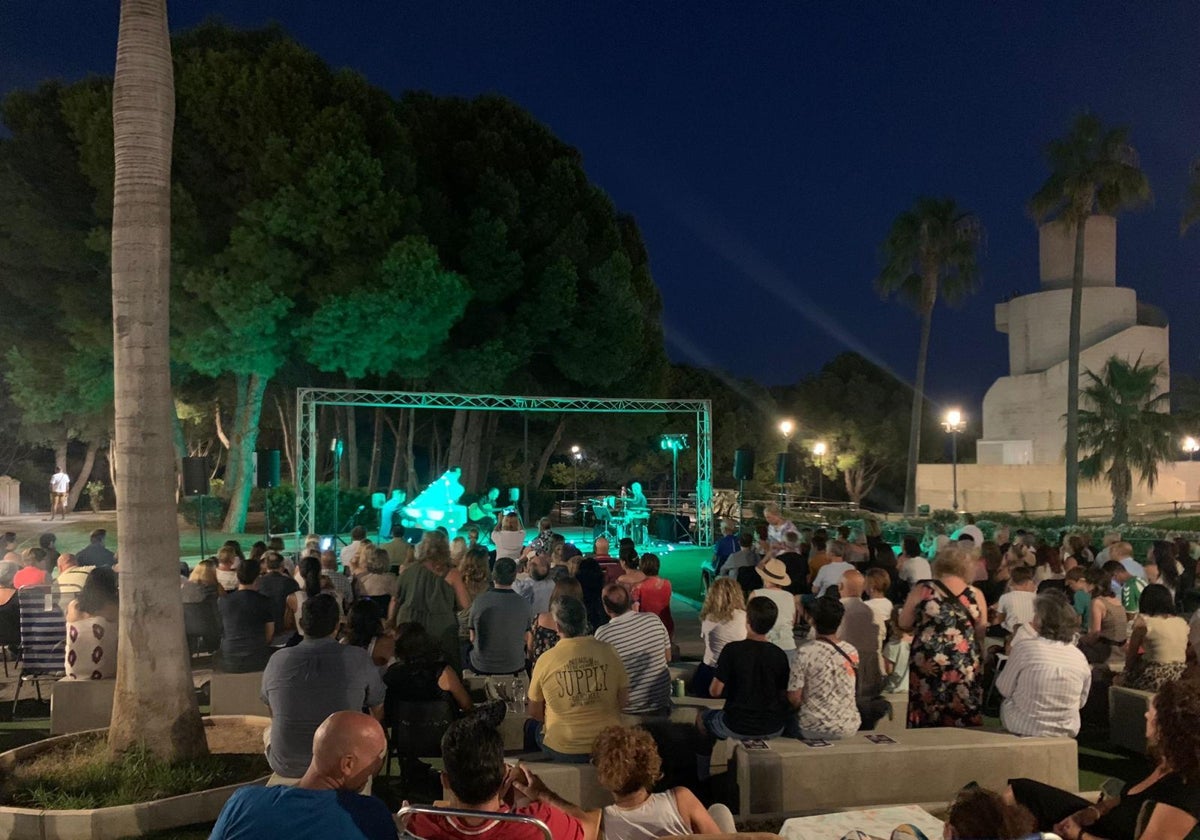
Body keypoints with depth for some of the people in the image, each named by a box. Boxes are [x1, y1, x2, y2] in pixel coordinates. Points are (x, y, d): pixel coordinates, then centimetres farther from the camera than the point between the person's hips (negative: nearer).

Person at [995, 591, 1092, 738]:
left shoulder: (1024, 648, -18)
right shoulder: (1079, 656, -5)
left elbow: (1004, 689, -7)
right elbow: (1081, 702, 7)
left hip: (1024, 728, -4)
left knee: (1005, 704, 26)